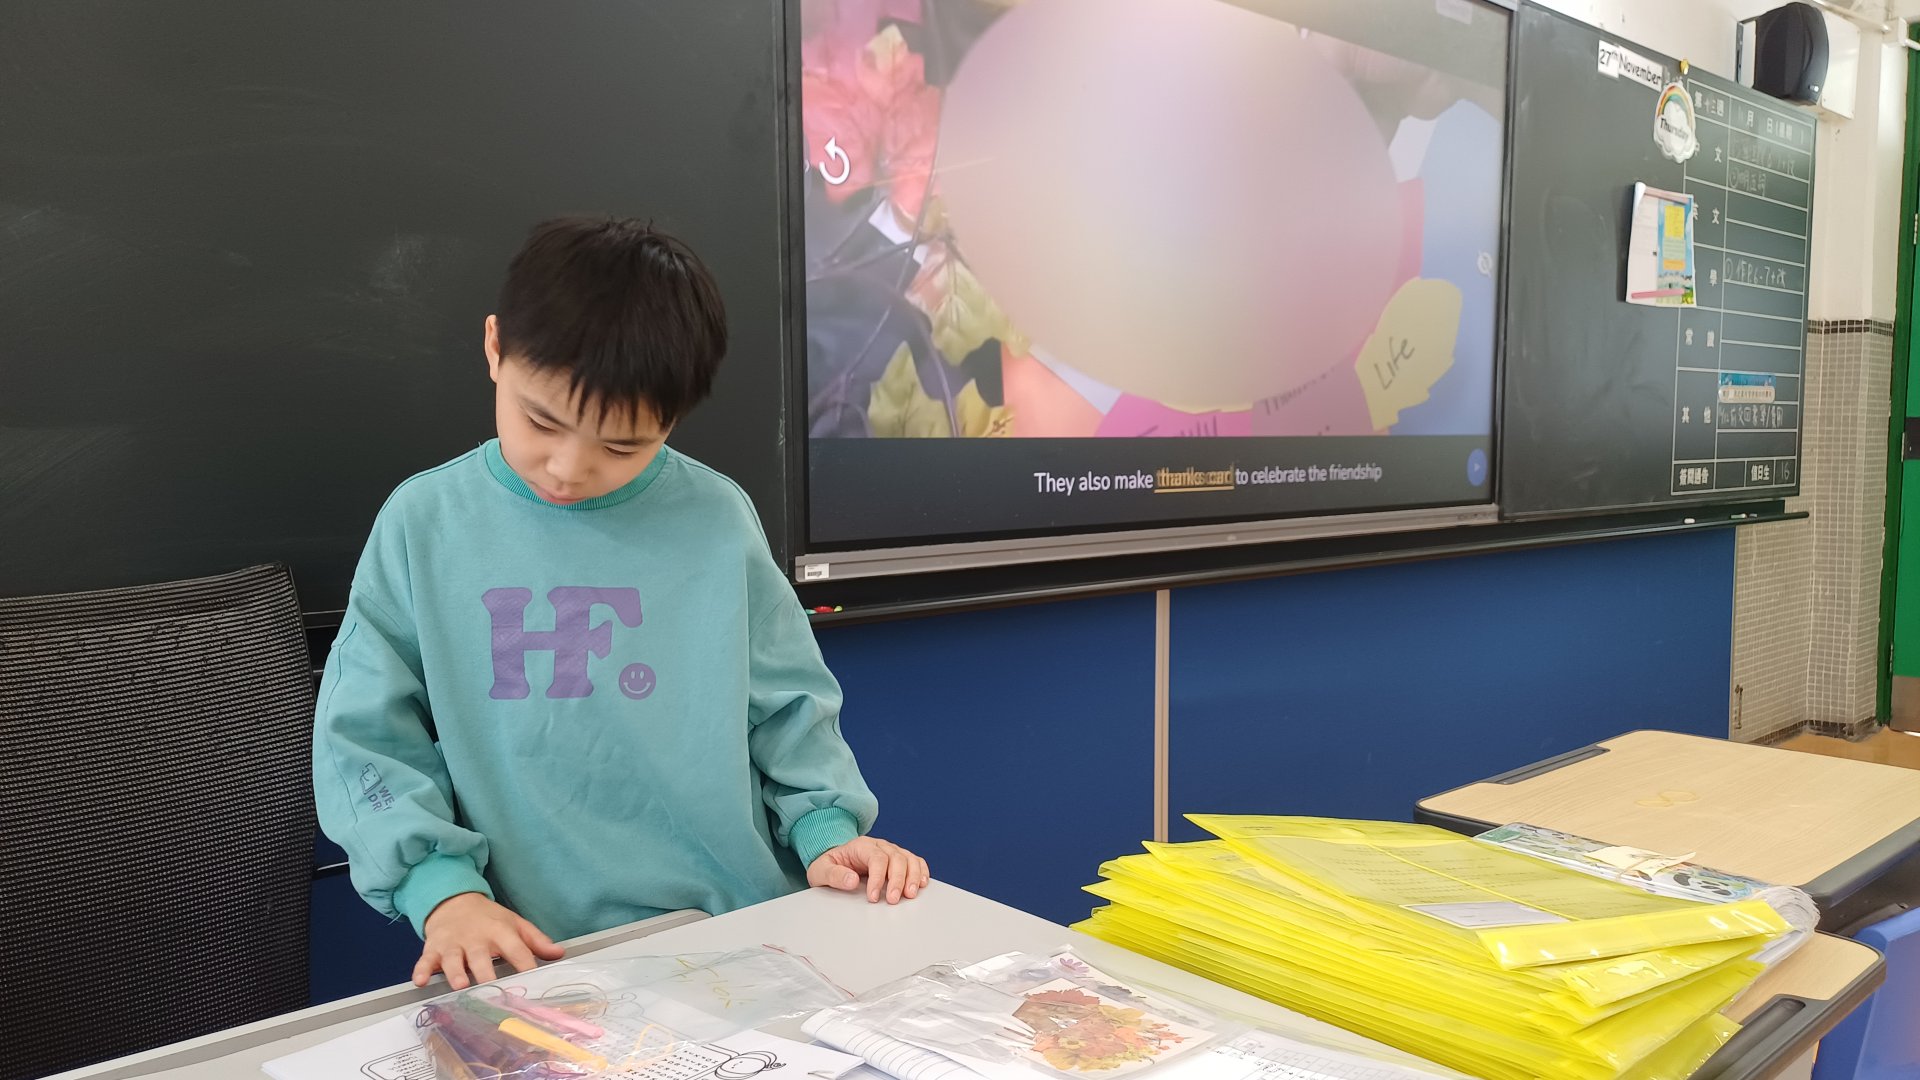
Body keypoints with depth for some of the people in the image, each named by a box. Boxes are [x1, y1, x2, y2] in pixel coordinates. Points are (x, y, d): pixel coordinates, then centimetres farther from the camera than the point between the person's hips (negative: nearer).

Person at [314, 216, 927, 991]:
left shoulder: (716, 520, 0)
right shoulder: (423, 524, 2)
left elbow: (788, 706, 9)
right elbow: (367, 738, 4)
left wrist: (826, 828, -5)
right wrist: (442, 888, -9)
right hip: (525, 953, -1)